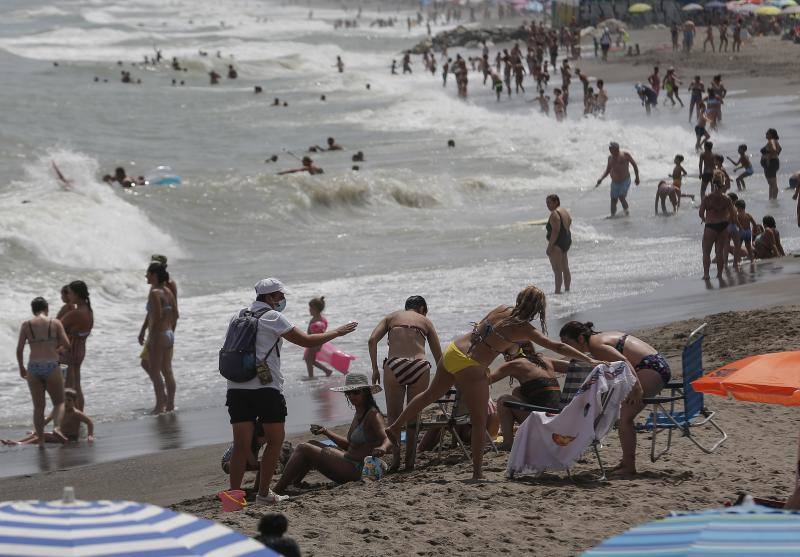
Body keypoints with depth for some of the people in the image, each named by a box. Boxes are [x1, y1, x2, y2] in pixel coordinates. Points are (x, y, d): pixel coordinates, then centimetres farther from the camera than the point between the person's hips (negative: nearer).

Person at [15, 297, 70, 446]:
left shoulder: (26, 325, 4)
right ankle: (57, 427, -12)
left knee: (38, 407, 13)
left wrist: (21, 367, 15)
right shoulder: (55, 323, 2)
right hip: (51, 367, -1)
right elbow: (67, 345, -3)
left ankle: (40, 439, 11)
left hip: (33, 368, 1)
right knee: (59, 402, 14)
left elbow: (19, 349, 1)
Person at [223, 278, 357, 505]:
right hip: (265, 387, -5)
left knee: (242, 444, 3)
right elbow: (306, 341, -1)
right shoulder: (272, 318, -3)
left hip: (236, 388, 5)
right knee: (275, 439, 10)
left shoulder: (237, 317, 15)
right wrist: (337, 332, 11)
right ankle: (263, 493, 12)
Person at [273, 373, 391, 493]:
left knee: (302, 449, -10)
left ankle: (278, 490, -9)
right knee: (312, 444, 18)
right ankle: (292, 485, 9)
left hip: (356, 469, -10)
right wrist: (326, 432, 23)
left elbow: (387, 441, -23)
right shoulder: (359, 414, 17)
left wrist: (382, 448, -46)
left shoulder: (373, 414, -12)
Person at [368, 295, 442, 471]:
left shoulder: (391, 317, 22)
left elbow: (372, 340, 5)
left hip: (394, 367, 0)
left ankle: (395, 458, -1)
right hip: (420, 367, 0)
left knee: (394, 417, 11)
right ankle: (409, 460, 11)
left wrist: (375, 369, 7)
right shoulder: (425, 321, 22)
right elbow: (439, 356, 19)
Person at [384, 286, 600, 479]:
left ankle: (395, 427, 41)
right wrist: (589, 361, -6)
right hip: (470, 368, -7)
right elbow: (557, 347, -10)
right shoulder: (524, 329, -9)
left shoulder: (501, 310, 7)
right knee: (479, 422, 5)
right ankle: (477, 472, 7)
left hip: (452, 351, 7)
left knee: (431, 394, 29)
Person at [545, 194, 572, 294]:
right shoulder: (564, 211, 13)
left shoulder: (554, 214, -18)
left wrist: (549, 246, -23)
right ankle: (567, 289, 25)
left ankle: (557, 291, -11)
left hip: (557, 244, -11)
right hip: (567, 241, 11)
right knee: (565, 269, 18)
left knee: (557, 270, -9)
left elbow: (555, 231, -24)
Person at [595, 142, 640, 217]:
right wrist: (601, 178, 2)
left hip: (625, 181, -5)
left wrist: (637, 177, 2)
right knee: (613, 200, 4)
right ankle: (613, 216, 14)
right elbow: (607, 170, 18)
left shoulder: (625, 155, -6)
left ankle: (626, 213, -6)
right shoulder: (610, 158, 9)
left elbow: (634, 164, 3)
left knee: (621, 197, -20)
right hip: (615, 183, 5)